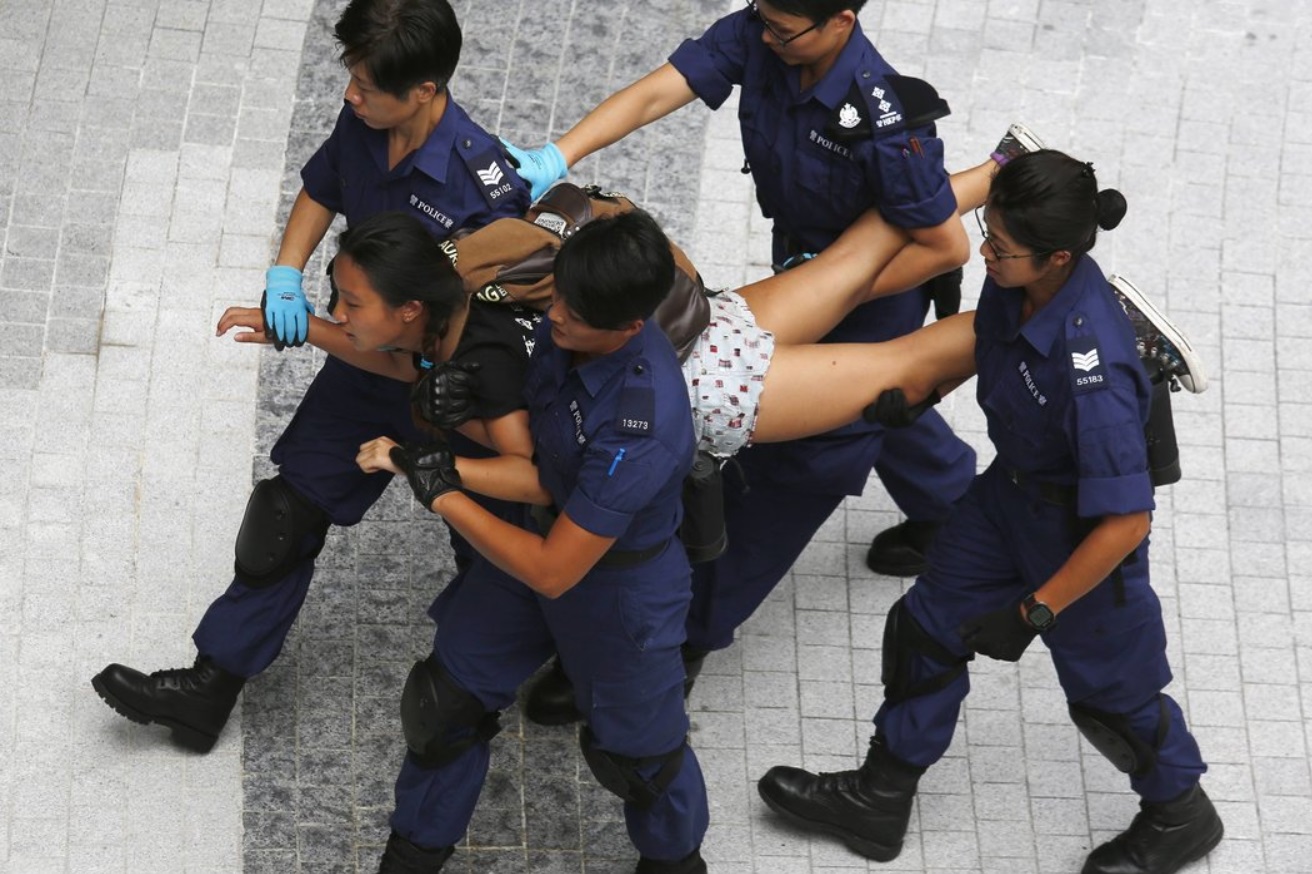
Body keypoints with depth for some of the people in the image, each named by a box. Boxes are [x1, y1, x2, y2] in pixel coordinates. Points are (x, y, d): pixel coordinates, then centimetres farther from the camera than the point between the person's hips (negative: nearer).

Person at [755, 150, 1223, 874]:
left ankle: (1179, 814, 45)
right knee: (927, 624, 18)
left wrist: (1033, 612, -29)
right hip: (1011, 489, 8)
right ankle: (879, 800, 38)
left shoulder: (1092, 369, -42)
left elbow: (1124, 522, -35)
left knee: (1107, 684, 15)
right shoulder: (1015, 283, -20)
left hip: (1082, 529, -8)